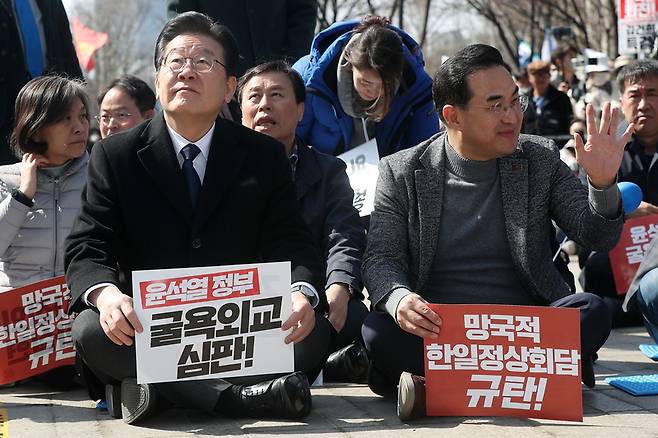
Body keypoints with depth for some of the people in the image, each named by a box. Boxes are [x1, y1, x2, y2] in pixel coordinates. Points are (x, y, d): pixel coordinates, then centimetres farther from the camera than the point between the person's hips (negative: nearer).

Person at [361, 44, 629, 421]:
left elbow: (599, 237, 7)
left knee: (592, 311, -28)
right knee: (376, 333, -31)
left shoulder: (541, 160, 9)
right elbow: (381, 259, -1)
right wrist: (398, 299, -25)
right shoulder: (401, 172, 4)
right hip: (433, 328, -2)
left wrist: (602, 184, -15)